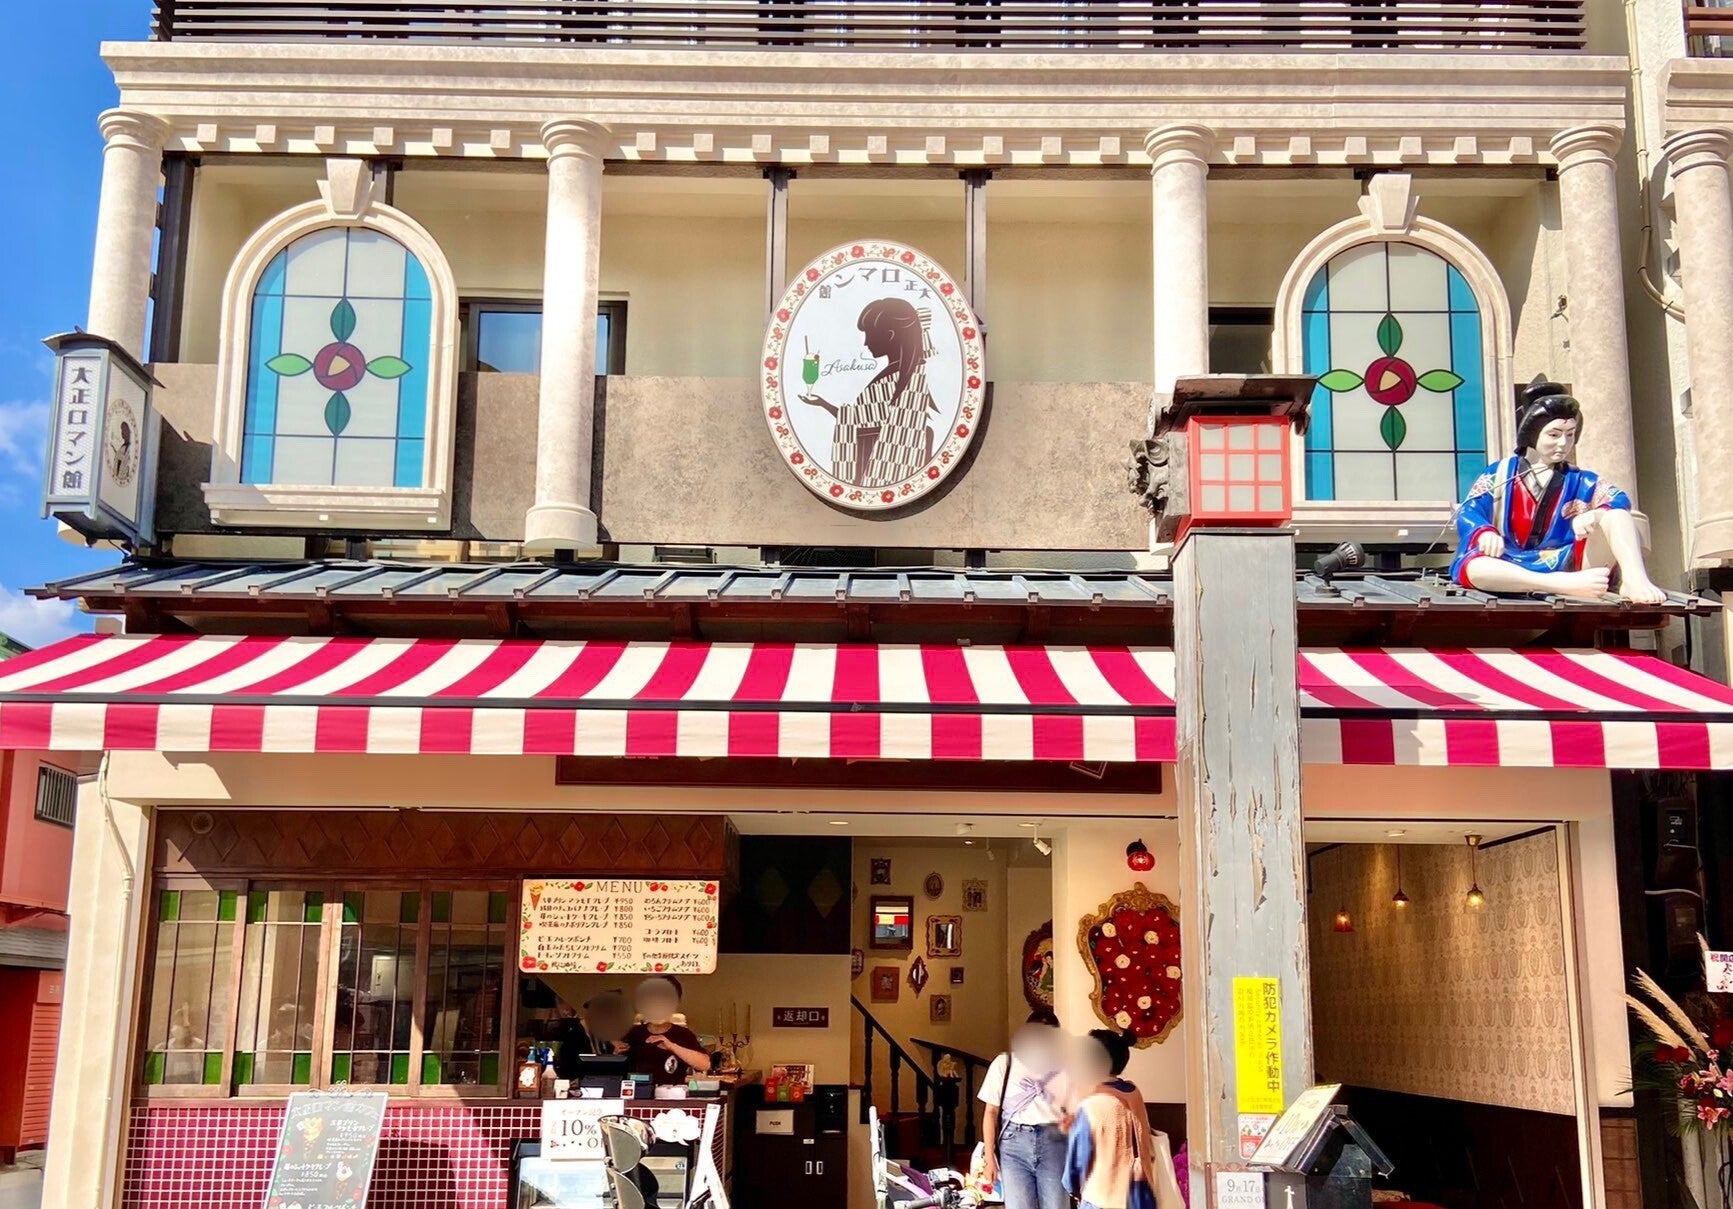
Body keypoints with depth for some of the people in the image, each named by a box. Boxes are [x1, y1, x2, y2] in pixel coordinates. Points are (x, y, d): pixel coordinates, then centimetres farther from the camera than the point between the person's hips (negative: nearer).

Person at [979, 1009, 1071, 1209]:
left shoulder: (1064, 1066, 4)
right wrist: (990, 1157, 0)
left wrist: (1071, 1120, -14)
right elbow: (991, 1112, 5)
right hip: (1014, 1142, -1)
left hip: (1053, 1141, 1)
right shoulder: (1004, 1063, 2)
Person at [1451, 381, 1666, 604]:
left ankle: (1634, 579, -42)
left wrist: (1595, 515, -26)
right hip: (1514, 572, -2)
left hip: (1568, 566, 2)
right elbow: (1468, 513, -1)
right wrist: (1485, 532, -25)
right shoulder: (1499, 475, 14)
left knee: (1615, 516, -16)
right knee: (1475, 566, -35)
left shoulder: (1580, 481, 17)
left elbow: (1619, 500, -2)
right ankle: (1571, 587, -46)